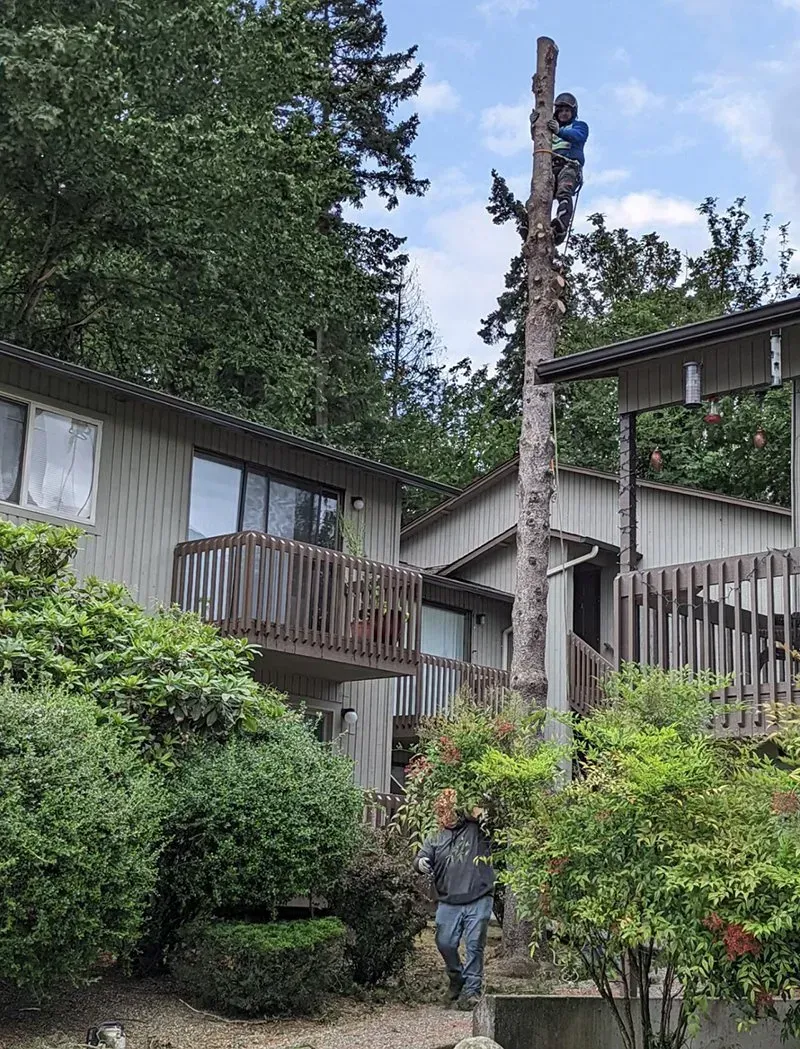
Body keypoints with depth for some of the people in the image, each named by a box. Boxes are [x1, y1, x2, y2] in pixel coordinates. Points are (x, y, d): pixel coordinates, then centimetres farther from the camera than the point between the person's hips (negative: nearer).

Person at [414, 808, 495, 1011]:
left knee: (474, 945, -4)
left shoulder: (478, 830, 7)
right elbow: (421, 859, 3)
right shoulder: (436, 840, 14)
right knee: (445, 943, 2)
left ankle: (471, 990, 3)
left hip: (478, 901, -3)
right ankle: (457, 978, 28)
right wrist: (421, 863, -19)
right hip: (449, 903, 3)